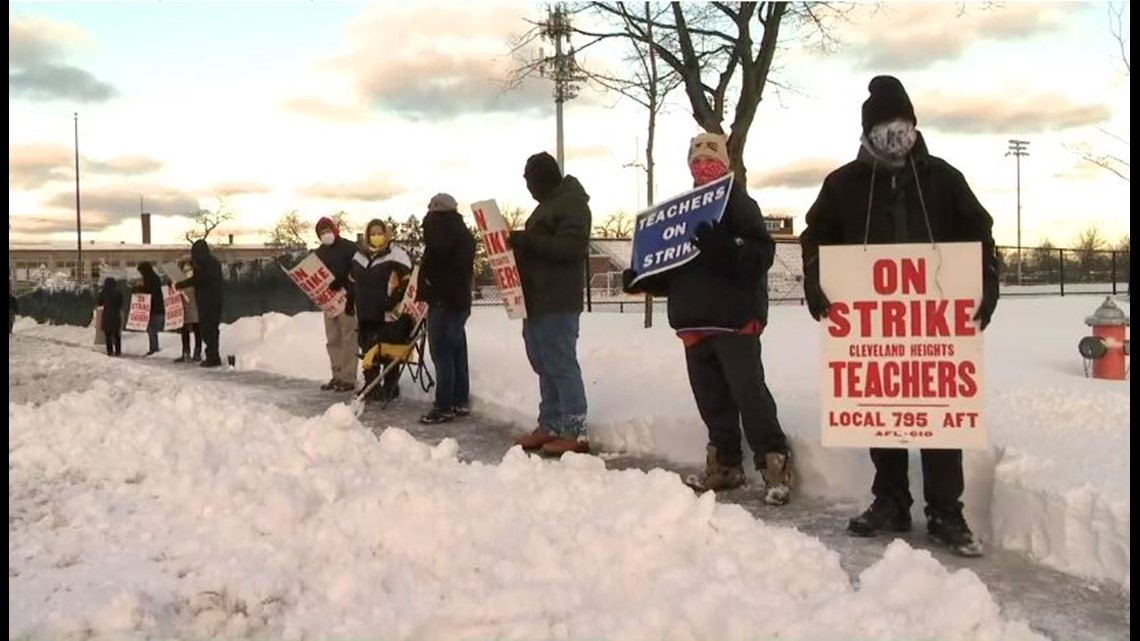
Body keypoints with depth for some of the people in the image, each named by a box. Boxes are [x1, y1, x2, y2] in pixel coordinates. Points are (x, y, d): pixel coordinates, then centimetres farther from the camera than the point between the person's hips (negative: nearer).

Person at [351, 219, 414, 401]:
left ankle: (390, 388, 11)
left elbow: (408, 282, -11)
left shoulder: (397, 255, -7)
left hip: (390, 315, -6)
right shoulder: (359, 257, 14)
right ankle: (371, 386, 26)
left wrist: (395, 298, -19)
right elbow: (353, 283, 25)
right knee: (368, 352, 14)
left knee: (388, 353, 0)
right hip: (366, 315, 7)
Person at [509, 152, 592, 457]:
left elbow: (573, 246, -22)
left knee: (561, 364, -9)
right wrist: (519, 243, 10)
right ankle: (550, 426, 14)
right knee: (544, 365, 10)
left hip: (557, 302, -10)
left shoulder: (572, 203, -9)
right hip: (539, 299, 10)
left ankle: (575, 432, -6)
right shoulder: (549, 204, 23)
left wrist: (527, 240, -21)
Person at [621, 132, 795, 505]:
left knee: (749, 393, -9)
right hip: (694, 320, 7)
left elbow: (761, 254, -17)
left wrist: (723, 250, -33)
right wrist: (642, 279, 6)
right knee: (711, 398, 12)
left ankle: (775, 465, -2)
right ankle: (725, 464, 22)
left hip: (735, 318, -7)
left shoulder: (739, 202, -3)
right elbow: (671, 266, 22)